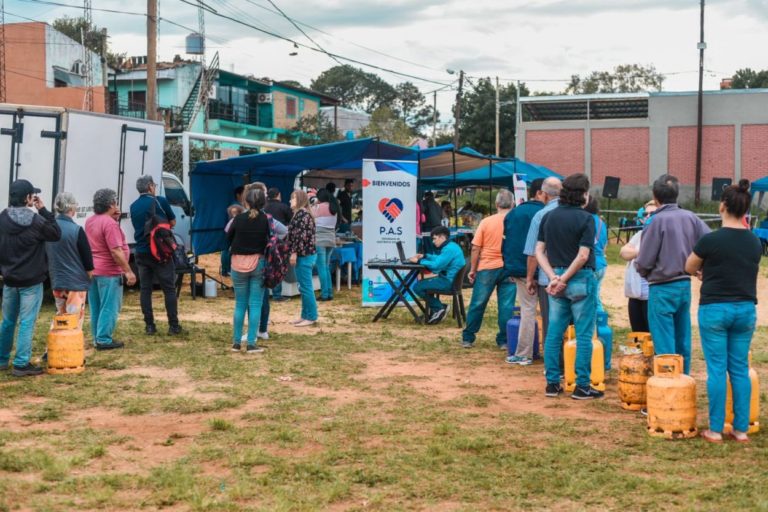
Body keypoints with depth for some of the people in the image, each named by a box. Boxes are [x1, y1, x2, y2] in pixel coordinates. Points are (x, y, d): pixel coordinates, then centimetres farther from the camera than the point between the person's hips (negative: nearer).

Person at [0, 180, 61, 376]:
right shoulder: (36, 221, -16)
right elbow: (56, 234, -2)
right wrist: (43, 210, -2)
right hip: (31, 281, -6)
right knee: (27, 323, -2)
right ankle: (21, 365, -1)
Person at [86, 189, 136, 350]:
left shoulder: (90, 221, 10)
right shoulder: (110, 223, -19)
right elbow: (116, 251, -23)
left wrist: (114, 218, 16)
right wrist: (128, 271, -20)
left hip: (93, 270, 9)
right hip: (109, 272, -9)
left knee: (96, 307, 14)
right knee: (110, 307, -3)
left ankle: (97, 337, 20)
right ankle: (104, 340, -3)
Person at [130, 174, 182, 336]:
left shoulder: (134, 206, 9)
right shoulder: (160, 201, -6)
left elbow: (138, 226, 16)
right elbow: (172, 222, 3)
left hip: (141, 253, 4)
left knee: (145, 289, 8)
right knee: (169, 288, 2)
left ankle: (149, 325, 7)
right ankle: (173, 325, 1)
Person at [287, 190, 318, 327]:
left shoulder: (301, 213, -13)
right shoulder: (303, 213, 18)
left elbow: (300, 235, -20)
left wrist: (294, 252, -20)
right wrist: (295, 252, 21)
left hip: (303, 255, -10)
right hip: (306, 254, 10)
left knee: (305, 287, -6)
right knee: (304, 287, 14)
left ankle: (311, 316, -2)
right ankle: (305, 315, 20)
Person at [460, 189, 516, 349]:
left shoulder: (486, 222, -3)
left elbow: (475, 248, -3)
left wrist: (473, 269, 6)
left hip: (487, 268, 0)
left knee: (477, 304, 8)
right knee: (506, 306, 6)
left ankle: (468, 338, 15)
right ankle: (504, 340, 8)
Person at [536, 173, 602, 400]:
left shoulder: (548, 217, 6)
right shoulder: (585, 219, -10)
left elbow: (539, 251, 2)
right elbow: (583, 256, -16)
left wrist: (554, 277, -4)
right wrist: (564, 279, -10)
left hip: (556, 278, 5)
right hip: (580, 279, -5)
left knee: (554, 333, 10)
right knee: (584, 335, 3)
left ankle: (552, 383, 15)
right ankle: (582, 386, 5)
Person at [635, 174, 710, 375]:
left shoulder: (658, 220, -15)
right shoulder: (691, 218, 1)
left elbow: (644, 262, -14)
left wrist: (640, 267, 9)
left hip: (663, 288, -6)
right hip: (685, 285, 6)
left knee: (664, 345, -1)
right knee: (682, 341, 15)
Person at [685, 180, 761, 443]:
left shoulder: (710, 240, -13)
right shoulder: (755, 242, 1)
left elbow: (689, 268, 4)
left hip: (715, 309, -4)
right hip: (746, 309, 4)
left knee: (717, 369, 1)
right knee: (740, 369, 10)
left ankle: (715, 430, 5)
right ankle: (741, 429, 13)